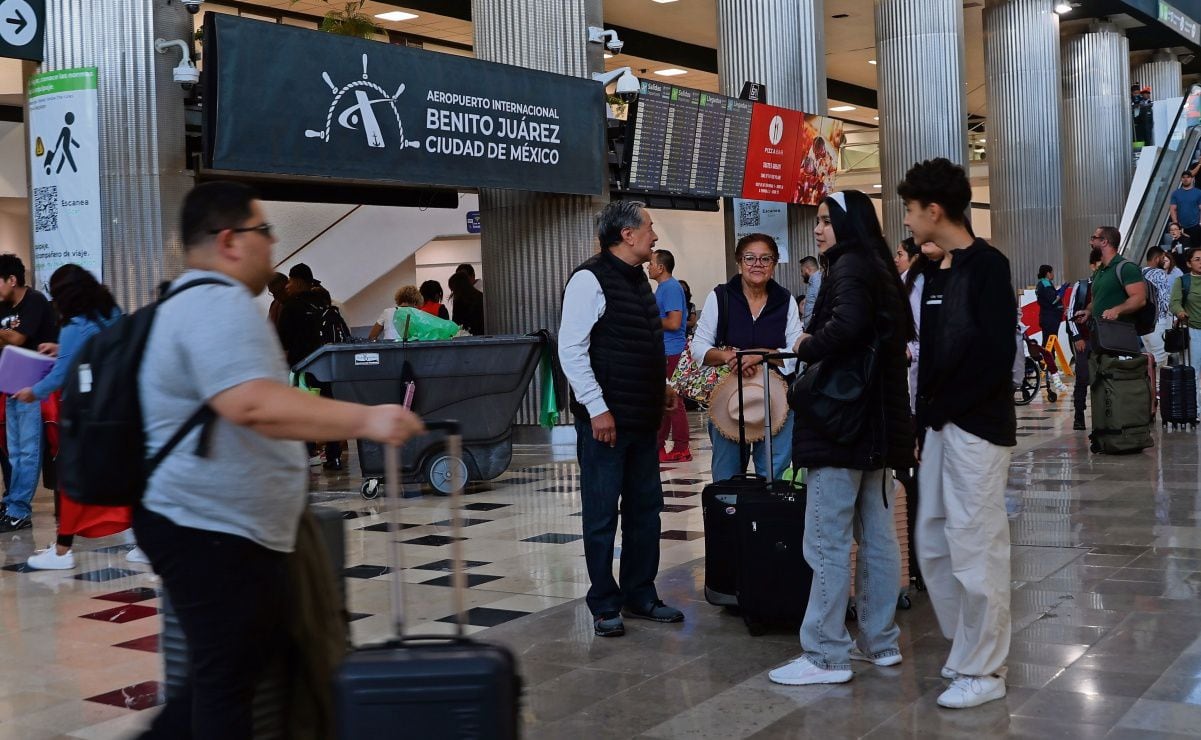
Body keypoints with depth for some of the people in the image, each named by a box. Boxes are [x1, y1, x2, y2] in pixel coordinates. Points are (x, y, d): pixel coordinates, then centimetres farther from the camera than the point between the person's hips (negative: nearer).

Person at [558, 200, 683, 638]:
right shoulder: (591, 279, -13)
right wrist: (597, 409, -20)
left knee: (645, 508, 13)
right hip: (605, 420, -9)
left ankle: (639, 595, 25)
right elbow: (571, 349, -18)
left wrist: (660, 388, 15)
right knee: (602, 514, 2)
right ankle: (604, 606, 12)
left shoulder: (638, 279, 15)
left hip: (643, 419, 9)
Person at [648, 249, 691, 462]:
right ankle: (657, 445, 21)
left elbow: (674, 323, -23)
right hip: (662, 351, 10)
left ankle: (681, 450, -2)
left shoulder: (672, 288, -15)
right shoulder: (662, 287, 17)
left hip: (671, 352, -10)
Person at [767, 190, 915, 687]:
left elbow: (847, 325, -31)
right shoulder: (880, 268, 16)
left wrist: (807, 346, -13)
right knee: (877, 534, 13)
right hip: (880, 418, 10)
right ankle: (880, 641, 21)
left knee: (827, 539, -6)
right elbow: (900, 334, 18)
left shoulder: (849, 267, -12)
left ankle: (825, 655, -2)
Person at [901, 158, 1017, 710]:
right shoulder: (938, 272, 14)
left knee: (974, 550, -3)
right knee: (933, 547, 13)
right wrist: (924, 423, 10)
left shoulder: (987, 266, -11)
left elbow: (994, 356, -18)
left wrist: (942, 411, -12)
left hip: (977, 429, -9)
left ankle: (984, 670, 8)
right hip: (941, 428, 9)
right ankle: (964, 648, 26)